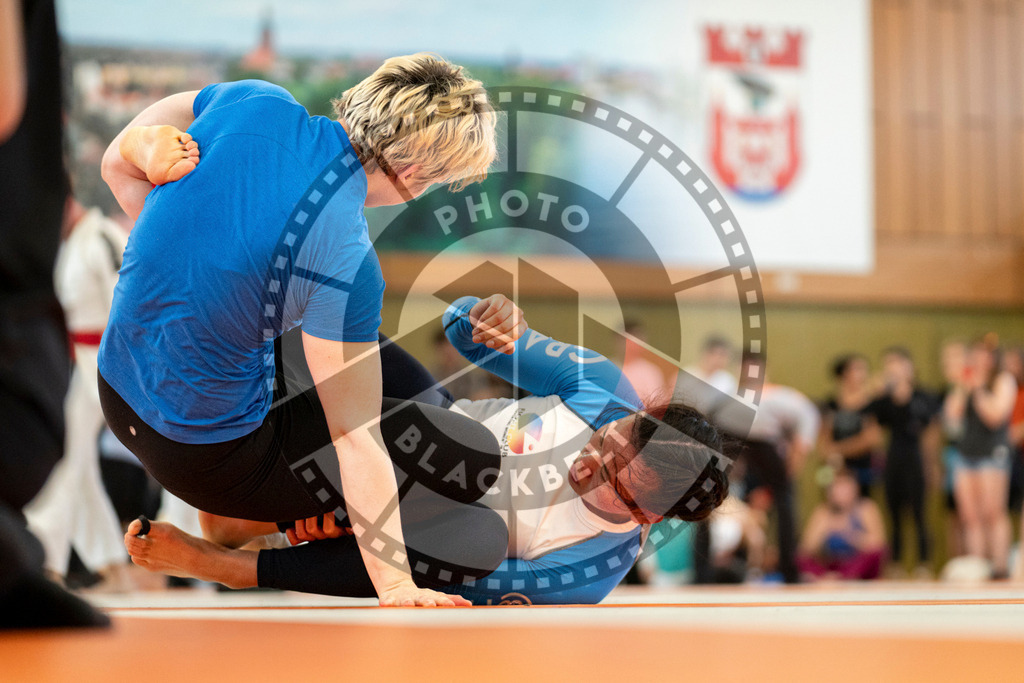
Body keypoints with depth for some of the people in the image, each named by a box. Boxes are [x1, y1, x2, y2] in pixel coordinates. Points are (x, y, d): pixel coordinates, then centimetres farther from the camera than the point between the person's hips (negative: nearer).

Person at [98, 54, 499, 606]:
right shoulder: (346, 262, -28)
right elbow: (355, 437, -25)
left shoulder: (250, 102, -11)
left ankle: (225, 516, 30)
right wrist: (396, 590, -22)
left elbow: (118, 164, 8)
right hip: (206, 453, -8)